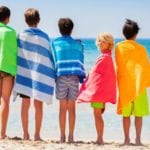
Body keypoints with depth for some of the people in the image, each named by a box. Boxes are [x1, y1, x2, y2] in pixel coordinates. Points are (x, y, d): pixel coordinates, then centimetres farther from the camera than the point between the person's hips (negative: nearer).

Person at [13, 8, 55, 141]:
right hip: (40, 74, -1)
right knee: (38, 104, 2)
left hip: (24, 74, 1)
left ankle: (26, 134, 7)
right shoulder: (44, 37, -4)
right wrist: (53, 74, 9)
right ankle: (37, 134, 2)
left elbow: (17, 54, 4)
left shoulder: (21, 35, 0)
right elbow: (49, 56, 1)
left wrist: (18, 73, 12)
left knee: (25, 104, 5)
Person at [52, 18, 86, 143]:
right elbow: (81, 62, 9)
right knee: (72, 107, 4)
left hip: (61, 76, -1)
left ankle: (62, 136, 3)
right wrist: (82, 78, 13)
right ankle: (71, 136, 3)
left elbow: (53, 61, 4)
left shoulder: (55, 43, 4)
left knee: (62, 107, 3)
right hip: (74, 77, 1)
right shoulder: (78, 44, 9)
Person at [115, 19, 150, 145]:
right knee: (139, 114, 3)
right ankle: (138, 139, 1)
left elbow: (118, 67, 5)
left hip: (124, 85, 2)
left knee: (126, 114, 8)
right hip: (139, 85, -2)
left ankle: (126, 139, 9)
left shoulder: (119, 47, -1)